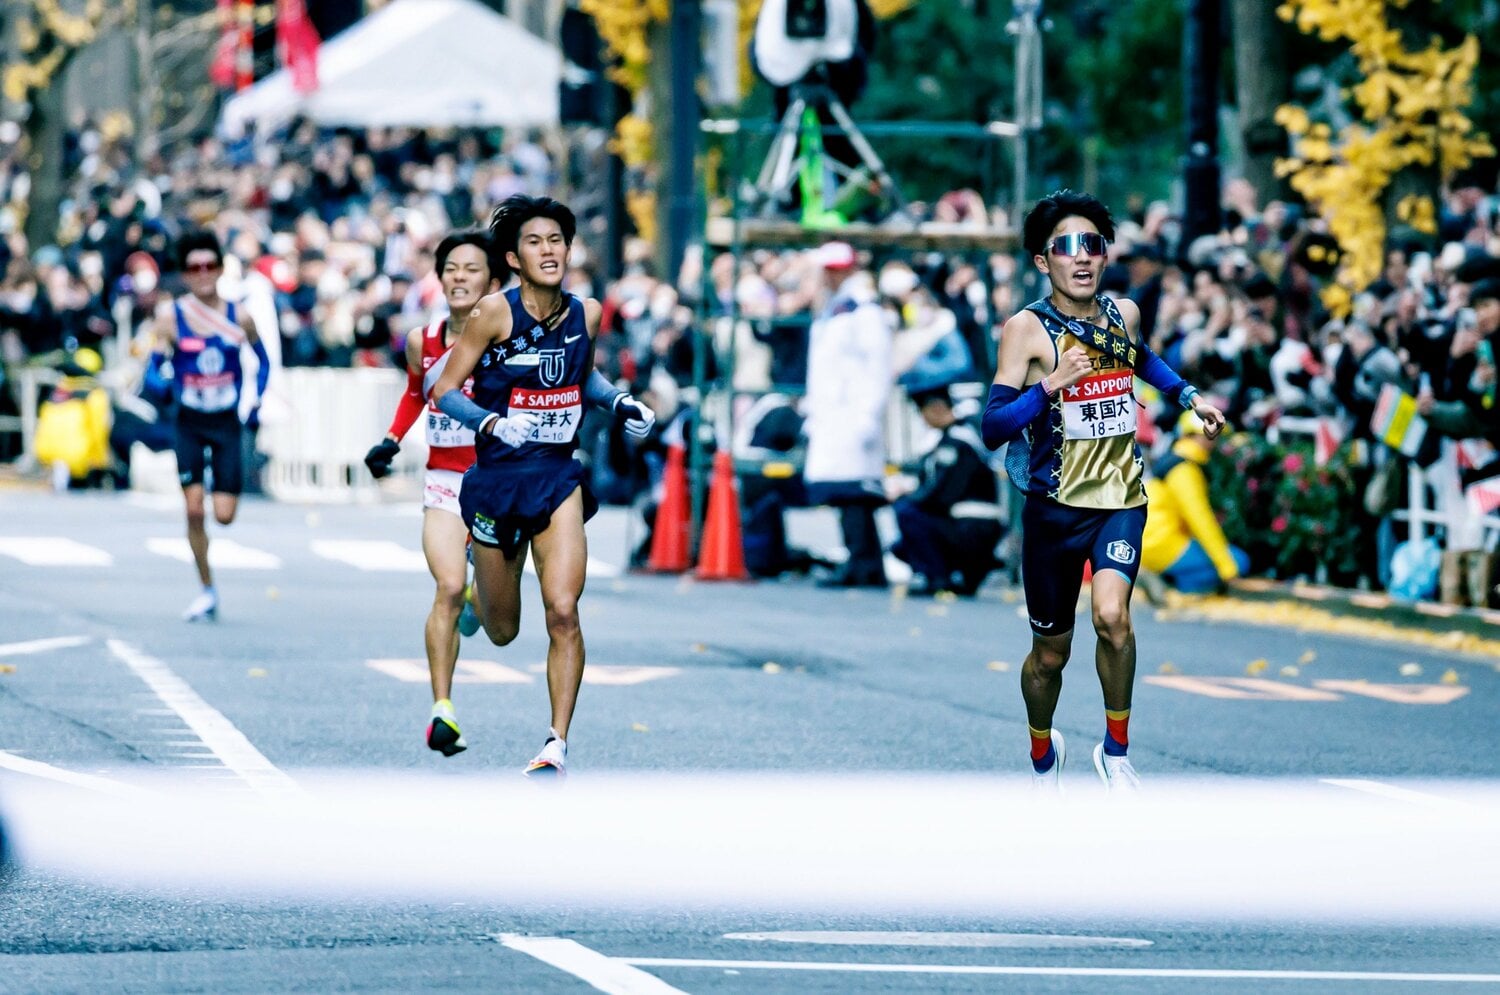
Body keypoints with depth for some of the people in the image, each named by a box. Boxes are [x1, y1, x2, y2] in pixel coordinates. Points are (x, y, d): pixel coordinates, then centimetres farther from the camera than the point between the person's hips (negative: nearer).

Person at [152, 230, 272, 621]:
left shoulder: (239, 317, -3)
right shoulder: (171, 316, -6)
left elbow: (262, 359, 11)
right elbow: (155, 365, -4)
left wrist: (256, 401, 0)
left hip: (227, 423, 0)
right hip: (189, 423, 0)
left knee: (225, 514, -6)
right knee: (194, 509, -7)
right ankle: (207, 591, 6)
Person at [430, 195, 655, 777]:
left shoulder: (587, 314, -1)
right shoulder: (496, 313, -14)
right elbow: (445, 390, -10)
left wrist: (621, 403, 1)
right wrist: (490, 423, -27)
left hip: (558, 479, 2)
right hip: (497, 479, -2)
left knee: (563, 613, -17)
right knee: (502, 632, 13)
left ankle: (558, 744, -9)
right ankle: (479, 584, 52)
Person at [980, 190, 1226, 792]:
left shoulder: (1123, 314, 4)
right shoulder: (1027, 329, -11)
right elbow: (992, 427, -19)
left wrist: (1188, 396, 20)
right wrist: (1050, 385, -30)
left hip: (1121, 497, 2)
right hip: (1057, 503, -2)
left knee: (1112, 614, -24)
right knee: (1050, 652, 11)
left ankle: (1116, 753, -7)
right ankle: (1043, 756, 39)